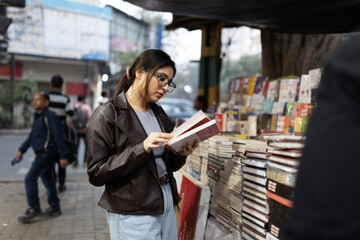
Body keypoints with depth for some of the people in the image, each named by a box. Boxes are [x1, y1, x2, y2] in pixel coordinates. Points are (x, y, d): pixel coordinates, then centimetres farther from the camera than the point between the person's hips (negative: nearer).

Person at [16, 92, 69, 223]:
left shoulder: (50, 116, -14)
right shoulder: (37, 117, 15)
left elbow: (59, 137, -17)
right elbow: (31, 137, 20)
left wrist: (63, 157, -18)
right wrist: (21, 150, 13)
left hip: (47, 153, -9)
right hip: (42, 154, 9)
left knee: (30, 178, -10)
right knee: (48, 180, 14)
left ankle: (34, 209, 0)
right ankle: (54, 208, 24)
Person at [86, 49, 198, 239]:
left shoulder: (159, 114, 10)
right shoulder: (106, 115, -11)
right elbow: (96, 174, -17)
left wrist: (181, 154, -6)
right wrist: (142, 149, -26)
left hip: (167, 207, 7)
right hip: (133, 215, -6)